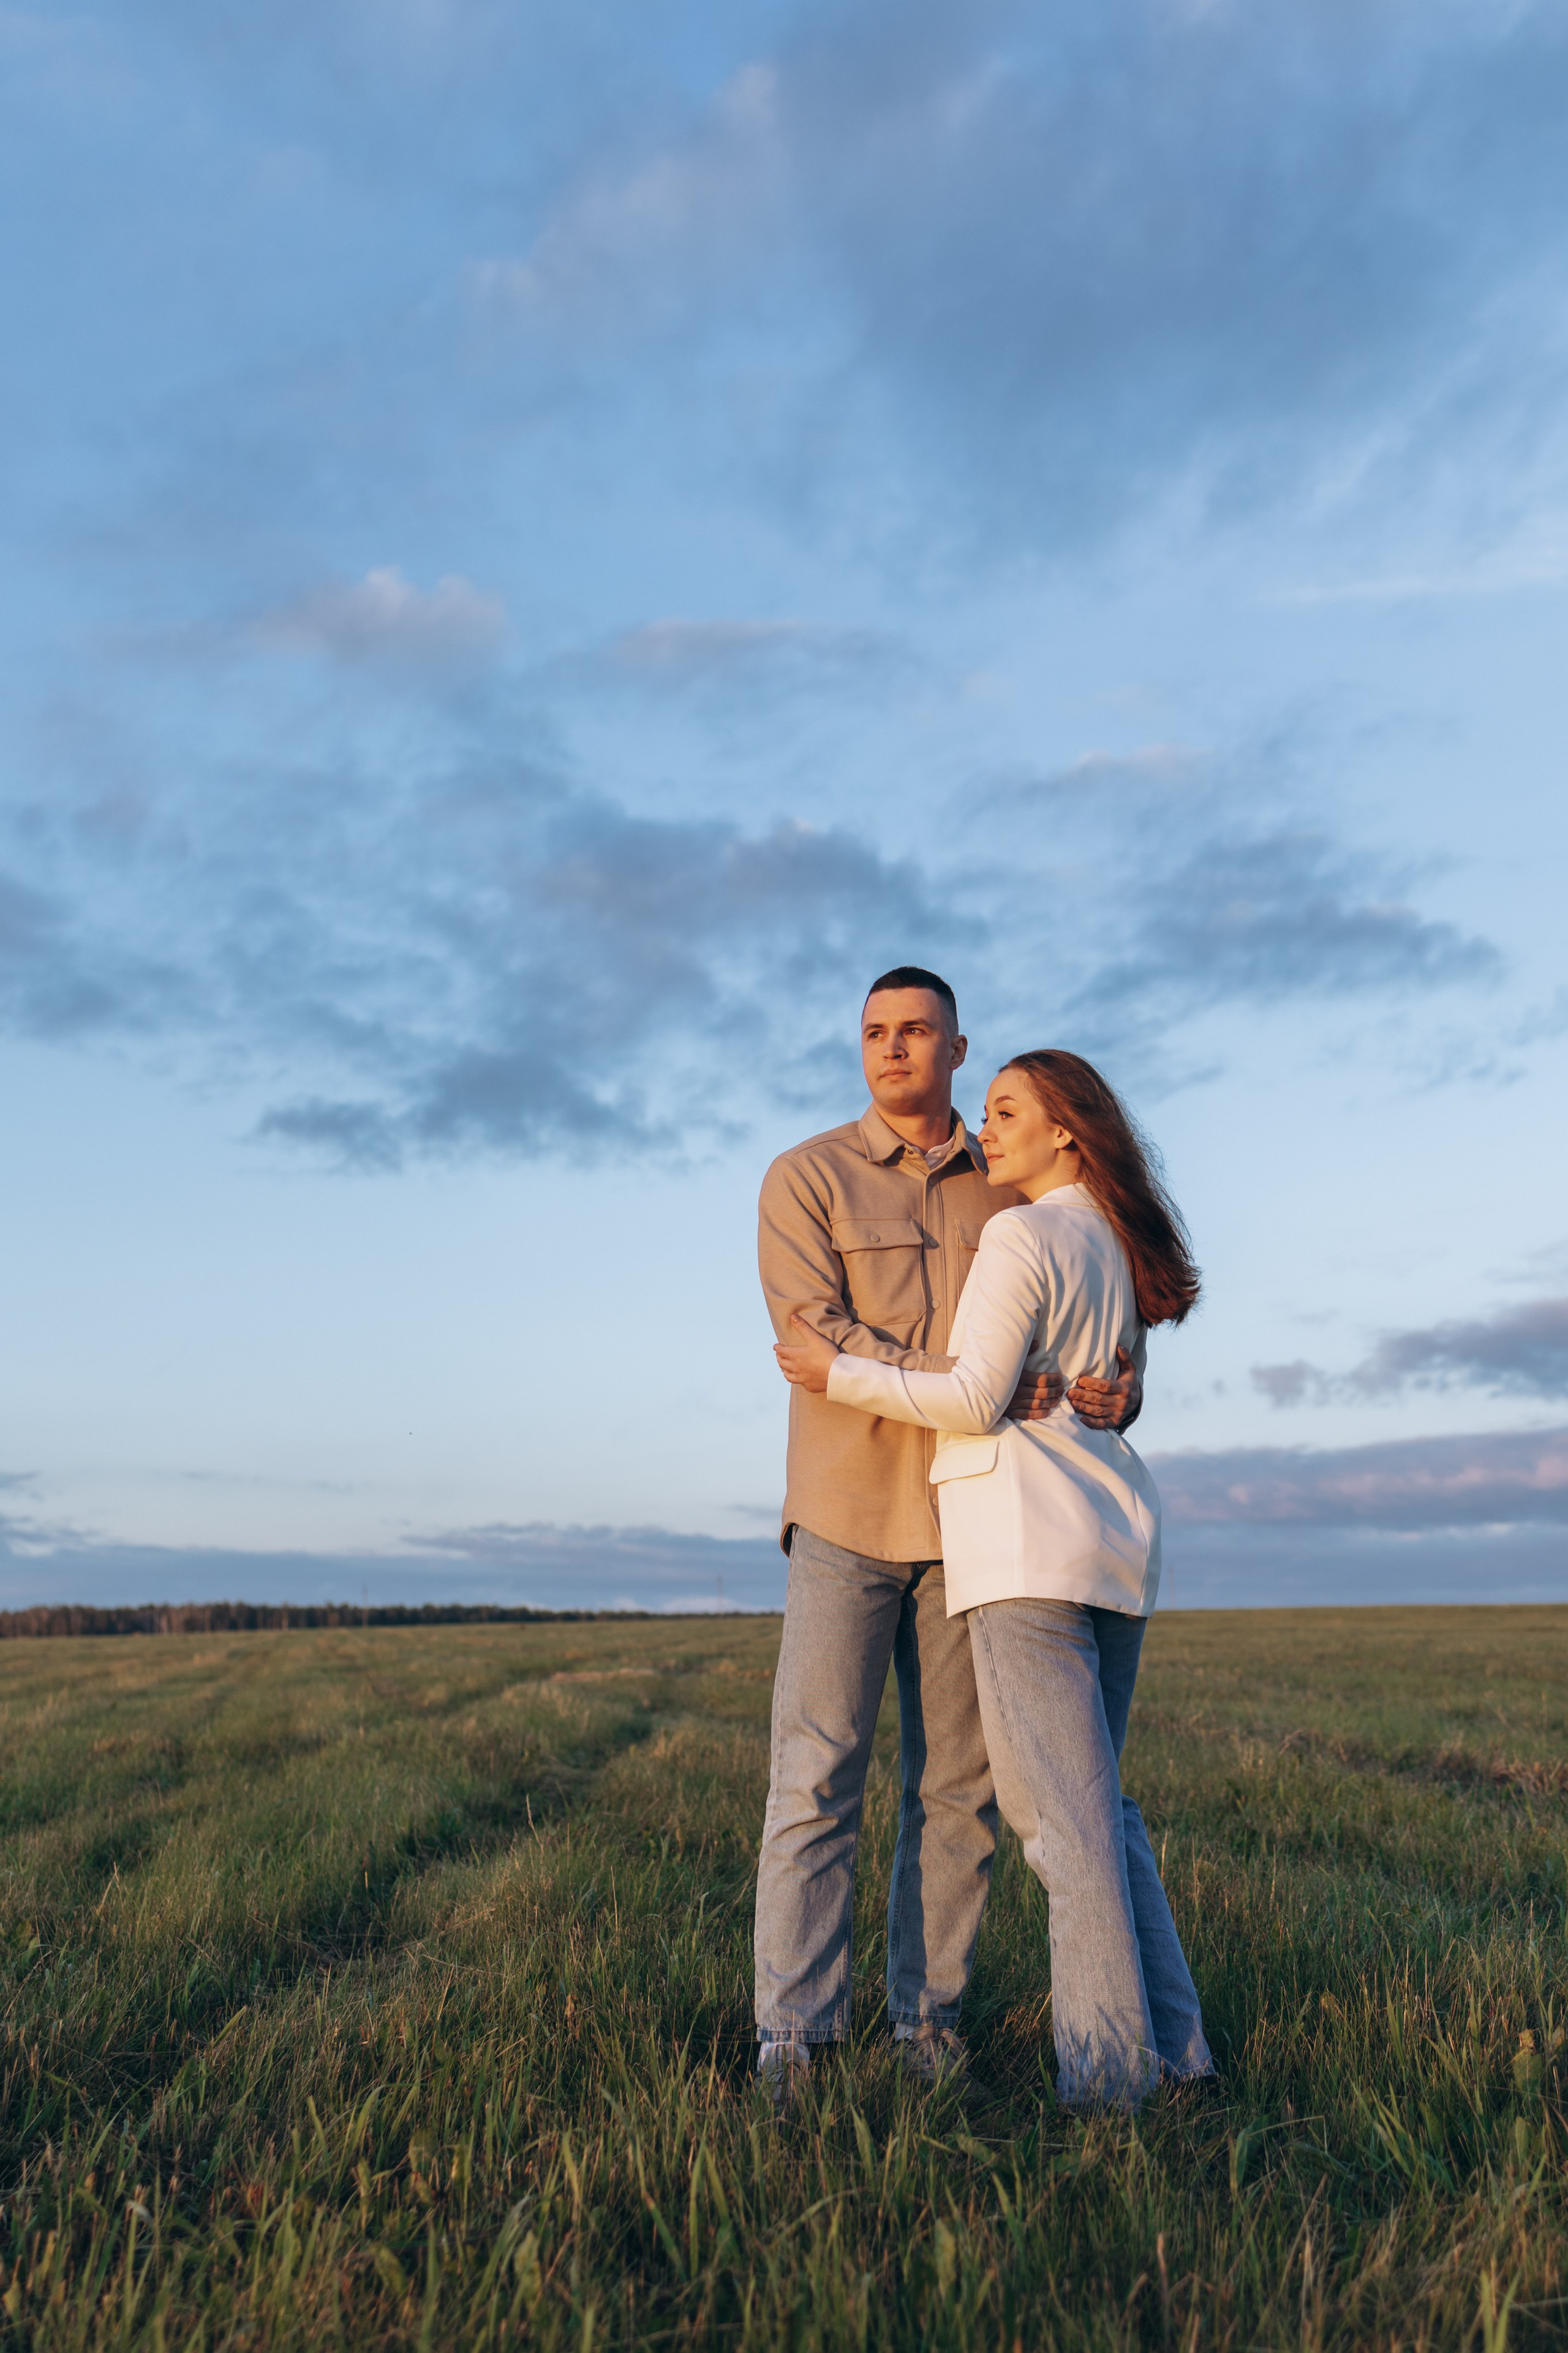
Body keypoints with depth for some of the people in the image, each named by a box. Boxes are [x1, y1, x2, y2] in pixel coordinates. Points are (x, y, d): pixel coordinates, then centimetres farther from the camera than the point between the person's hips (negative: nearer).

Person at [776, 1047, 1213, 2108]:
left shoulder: (1021, 1235, -9)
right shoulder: (1119, 1242, 16)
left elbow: (977, 1399, -14)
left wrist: (841, 1375, -7)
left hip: (1030, 1537, -8)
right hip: (1121, 1541, 9)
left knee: (1062, 1809, -3)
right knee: (1095, 1797, 17)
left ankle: (1108, 2068, 2)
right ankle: (1172, 2044, 18)